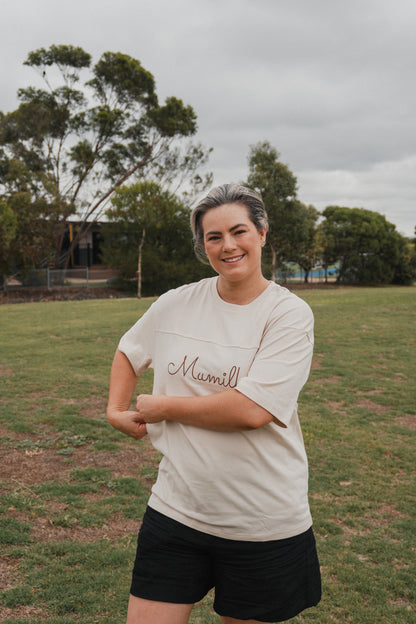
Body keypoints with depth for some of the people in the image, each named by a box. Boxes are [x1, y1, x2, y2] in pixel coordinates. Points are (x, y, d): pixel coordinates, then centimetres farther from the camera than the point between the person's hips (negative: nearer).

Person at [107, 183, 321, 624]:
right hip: (176, 509, 3)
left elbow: (251, 410, -22)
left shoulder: (290, 314, -11)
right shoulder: (176, 304, 1)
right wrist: (116, 410, 6)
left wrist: (164, 406, -12)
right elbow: (129, 352, 20)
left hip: (263, 523, -2)